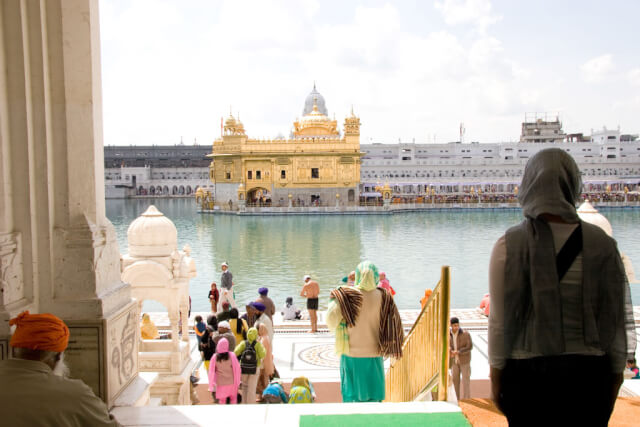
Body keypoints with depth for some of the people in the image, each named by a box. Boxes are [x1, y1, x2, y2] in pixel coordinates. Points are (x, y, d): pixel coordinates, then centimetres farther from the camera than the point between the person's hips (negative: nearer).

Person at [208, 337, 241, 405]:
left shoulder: (215, 358, -10)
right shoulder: (232, 355, -14)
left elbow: (211, 372, -6)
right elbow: (237, 369, -9)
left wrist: (212, 386, 1)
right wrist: (238, 381, 3)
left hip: (220, 384, 1)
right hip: (231, 382, -1)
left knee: (222, 401, 16)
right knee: (233, 399, 18)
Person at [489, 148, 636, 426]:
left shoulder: (509, 245, -12)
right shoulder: (602, 244, -4)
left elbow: (500, 319, -10)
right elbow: (618, 319, 0)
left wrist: (496, 377, 1)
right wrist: (615, 378, 12)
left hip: (527, 373, -1)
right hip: (588, 373, 2)